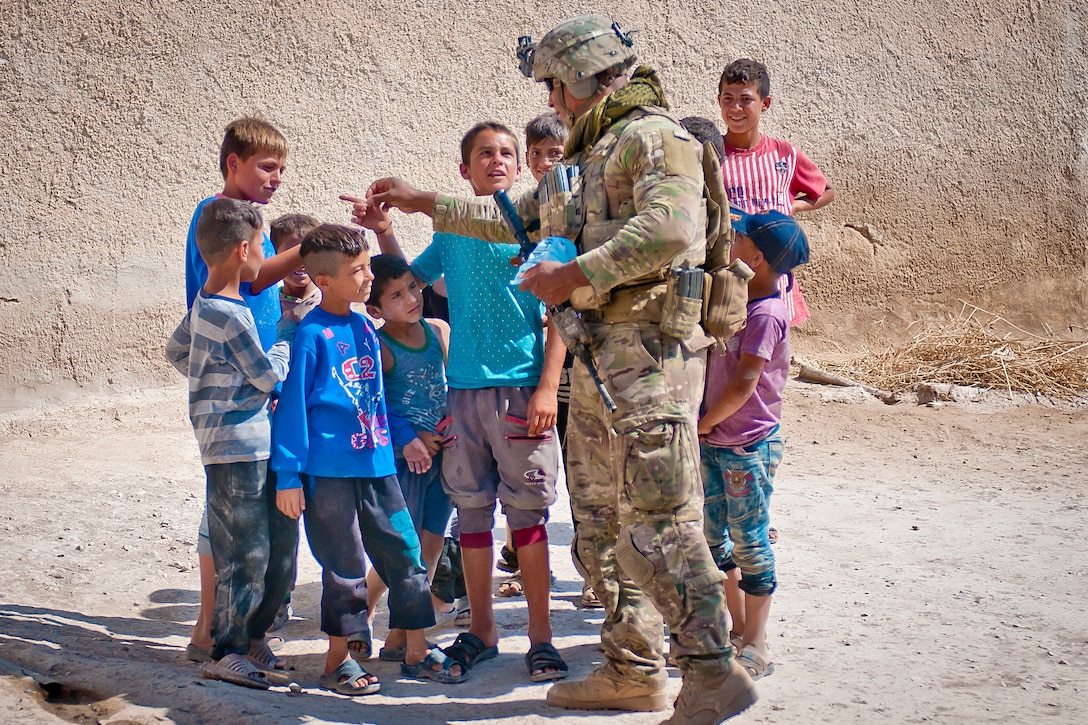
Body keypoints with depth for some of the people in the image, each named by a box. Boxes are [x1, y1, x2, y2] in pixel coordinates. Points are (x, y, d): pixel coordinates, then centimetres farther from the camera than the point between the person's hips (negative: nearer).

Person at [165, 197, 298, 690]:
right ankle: (225, 652, 9)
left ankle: (250, 634, 26)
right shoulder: (231, 316, -19)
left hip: (255, 445, 10)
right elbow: (269, 374, -11)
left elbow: (176, 350, 24)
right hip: (237, 447, -10)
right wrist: (289, 329, 4)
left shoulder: (205, 303, 10)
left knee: (280, 541, 15)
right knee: (247, 552, -2)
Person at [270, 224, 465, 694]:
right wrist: (288, 476, -10)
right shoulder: (311, 335, -10)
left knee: (405, 553, 8)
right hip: (329, 473, -7)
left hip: (377, 466, 7)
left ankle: (416, 653, 19)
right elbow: (292, 407, -9)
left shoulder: (365, 329, 11)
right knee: (345, 568, 1)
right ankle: (337, 661, 16)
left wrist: (404, 437, 20)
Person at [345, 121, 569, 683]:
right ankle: (481, 631, 21)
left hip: (521, 388, -4)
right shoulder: (451, 232, 11)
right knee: (471, 510, 9)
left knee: (527, 511, -1)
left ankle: (541, 637, 8)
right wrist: (383, 232, 11)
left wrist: (547, 388, -13)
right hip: (462, 389, 4)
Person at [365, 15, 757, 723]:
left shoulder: (654, 136, -8)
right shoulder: (586, 154, 22)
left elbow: (669, 230, -25)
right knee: (601, 523, 13)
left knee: (656, 525, -13)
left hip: (647, 351, -10)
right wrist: (424, 202, 30)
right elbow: (514, 220, 33)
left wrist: (574, 274, -20)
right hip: (596, 356, 10)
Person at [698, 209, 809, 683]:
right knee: (715, 537, 13)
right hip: (713, 444, 9)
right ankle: (738, 630, 24)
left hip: (749, 445, -9)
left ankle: (756, 646, 6)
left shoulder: (766, 314, -17)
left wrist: (702, 425, -10)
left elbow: (744, 384, -20)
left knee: (749, 541, -2)